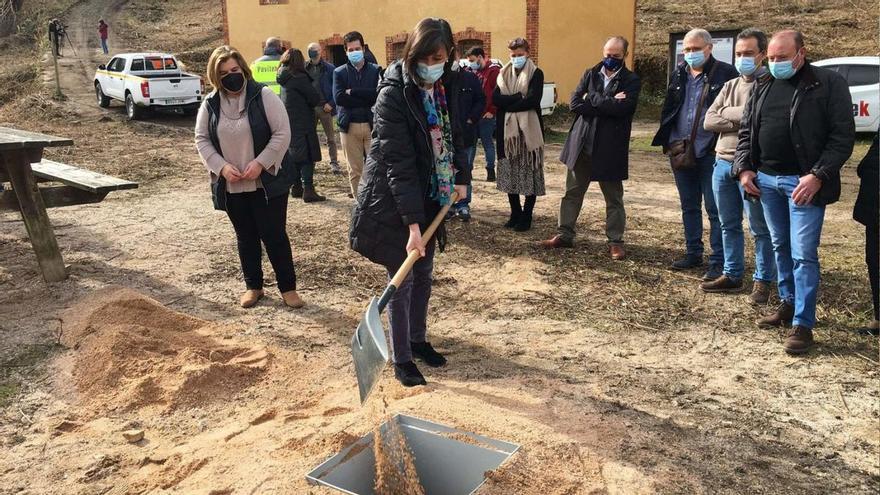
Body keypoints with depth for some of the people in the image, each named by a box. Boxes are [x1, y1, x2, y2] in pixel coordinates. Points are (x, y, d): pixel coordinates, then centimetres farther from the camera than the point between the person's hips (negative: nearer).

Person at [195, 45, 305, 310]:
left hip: (267, 182, -4)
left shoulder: (263, 96, -9)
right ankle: (253, 286, 27)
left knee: (274, 234, 0)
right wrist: (221, 166, -10)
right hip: (231, 186, 4)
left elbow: (282, 133, -13)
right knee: (246, 236, 14)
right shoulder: (210, 104, 3)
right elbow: (202, 140, 6)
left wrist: (260, 163, -19)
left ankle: (288, 287, 12)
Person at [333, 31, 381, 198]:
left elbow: (378, 93, -10)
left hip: (372, 124, -1)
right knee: (355, 169, 7)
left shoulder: (375, 70, 6)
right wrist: (366, 99, -10)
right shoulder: (339, 72, 7)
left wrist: (352, 92, -12)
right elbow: (338, 97, -8)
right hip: (349, 126, 1)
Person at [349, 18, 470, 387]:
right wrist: (412, 224, -30)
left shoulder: (446, 85, -1)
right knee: (401, 280, 2)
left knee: (424, 274, 17)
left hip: (429, 196, 7)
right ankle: (401, 359, 17)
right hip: (393, 201, -7)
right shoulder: (394, 93, -22)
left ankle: (418, 340, 36)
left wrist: (461, 177, 6)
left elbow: (454, 133, 16)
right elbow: (398, 162, -27)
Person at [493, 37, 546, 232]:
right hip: (507, 130, 4)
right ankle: (515, 213, 19)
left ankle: (526, 216, 7)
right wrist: (519, 97, -13)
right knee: (509, 174, 7)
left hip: (529, 130, -4)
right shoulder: (504, 74, 12)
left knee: (529, 174, -1)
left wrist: (508, 104, -8)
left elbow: (533, 100, -16)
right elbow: (495, 98, -3)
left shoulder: (535, 73, -1)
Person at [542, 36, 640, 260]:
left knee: (613, 198, 6)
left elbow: (623, 108, -20)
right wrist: (607, 104, -13)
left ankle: (615, 242, 15)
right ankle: (565, 234, 21)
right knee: (572, 192, 10)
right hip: (582, 143, 4)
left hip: (610, 148, -3)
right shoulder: (591, 74, 8)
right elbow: (574, 103, -5)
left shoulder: (631, 81, -2)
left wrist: (593, 99, -11)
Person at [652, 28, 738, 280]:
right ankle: (693, 254, 27)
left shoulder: (725, 73, -6)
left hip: (710, 153, -6)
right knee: (689, 207, 15)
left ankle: (718, 262, 4)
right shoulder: (678, 74, 11)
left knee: (715, 209, -2)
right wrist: (668, 141, 6)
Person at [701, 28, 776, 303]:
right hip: (723, 164, 7)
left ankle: (763, 281, 12)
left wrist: (727, 113, -7)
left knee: (760, 228, 2)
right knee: (728, 225, 13)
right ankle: (732, 275, 24)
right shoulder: (730, 86, 15)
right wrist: (743, 120, -9)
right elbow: (709, 121, 4)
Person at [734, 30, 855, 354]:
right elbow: (746, 133, 17)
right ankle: (788, 304, 30)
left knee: (803, 254, -6)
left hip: (804, 182, -5)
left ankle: (802, 324, 1)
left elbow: (843, 136, -8)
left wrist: (818, 175, -18)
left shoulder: (830, 83, -3)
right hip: (765, 180, 6)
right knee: (780, 247, 15)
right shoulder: (762, 88, 13)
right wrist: (744, 168, 2)